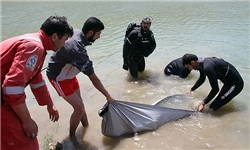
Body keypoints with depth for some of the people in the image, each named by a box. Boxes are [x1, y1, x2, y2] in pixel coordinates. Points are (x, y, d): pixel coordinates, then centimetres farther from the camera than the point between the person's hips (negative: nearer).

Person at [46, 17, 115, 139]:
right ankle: (72, 137, 16)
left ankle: (86, 126, 35)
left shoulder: (75, 32, -13)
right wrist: (108, 96, -22)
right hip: (59, 78, -9)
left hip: (68, 73, 9)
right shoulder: (78, 51, -38)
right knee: (79, 108, -6)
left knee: (79, 102, 17)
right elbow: (94, 79, -32)